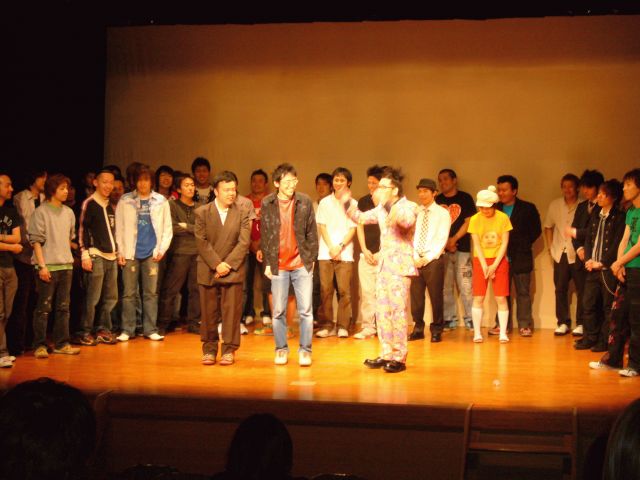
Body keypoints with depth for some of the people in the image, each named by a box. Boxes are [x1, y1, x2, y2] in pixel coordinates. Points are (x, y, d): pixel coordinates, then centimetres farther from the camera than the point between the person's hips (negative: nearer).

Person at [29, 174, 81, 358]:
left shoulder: (69, 212, 11)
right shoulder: (41, 212, -5)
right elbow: (36, 240, -9)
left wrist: (67, 258, 12)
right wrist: (42, 265, -14)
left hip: (66, 266, 6)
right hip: (47, 266, -6)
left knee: (63, 307, 9)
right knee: (44, 308, -2)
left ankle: (61, 344, 15)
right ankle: (40, 345, 4)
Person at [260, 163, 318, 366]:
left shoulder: (305, 201, 0)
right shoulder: (267, 203, 0)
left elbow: (312, 232, 4)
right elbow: (264, 234, 3)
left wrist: (311, 258, 0)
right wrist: (267, 263, 0)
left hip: (302, 265, 0)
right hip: (278, 265, 0)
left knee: (305, 311, -1)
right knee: (278, 311, 5)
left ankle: (305, 350, 8)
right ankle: (281, 349, 16)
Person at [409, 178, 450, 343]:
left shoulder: (442, 213, -1)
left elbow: (442, 240, -7)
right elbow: (410, 236, 7)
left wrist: (427, 258, -12)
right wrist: (415, 258, -5)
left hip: (434, 260, -3)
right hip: (416, 260, 3)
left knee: (436, 296, 0)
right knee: (415, 295, 3)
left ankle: (436, 330, 11)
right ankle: (418, 329, 14)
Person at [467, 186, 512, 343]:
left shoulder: (503, 218, -7)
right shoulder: (475, 219, -5)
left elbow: (504, 243, -6)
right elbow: (476, 245, -5)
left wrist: (494, 265, -12)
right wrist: (485, 266, -11)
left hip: (499, 261, -1)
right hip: (480, 261, 1)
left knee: (501, 298, -4)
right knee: (478, 298, -3)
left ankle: (503, 333, -1)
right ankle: (477, 333, 3)